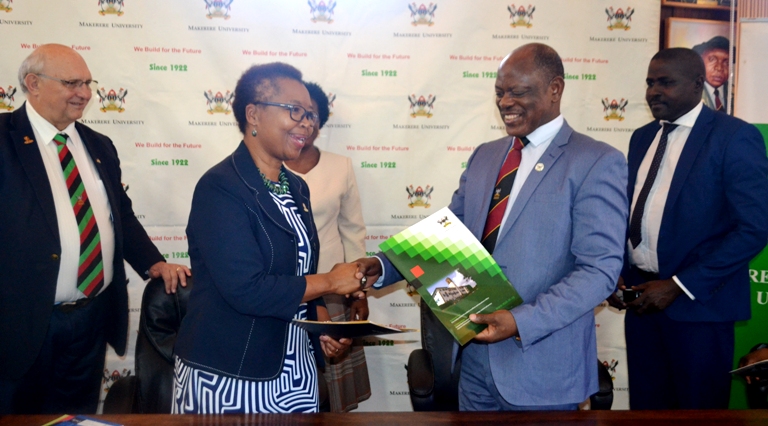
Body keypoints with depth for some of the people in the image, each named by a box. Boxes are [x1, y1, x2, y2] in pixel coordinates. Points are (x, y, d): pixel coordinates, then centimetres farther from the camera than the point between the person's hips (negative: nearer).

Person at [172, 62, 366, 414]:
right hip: (228, 377, -7)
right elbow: (247, 289, -25)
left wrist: (323, 324, -1)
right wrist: (331, 282, -13)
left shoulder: (296, 188, 9)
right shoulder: (219, 188, -17)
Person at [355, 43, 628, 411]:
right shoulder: (484, 156, 11)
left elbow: (600, 269, -16)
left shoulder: (597, 163, -9)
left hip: (541, 366, -5)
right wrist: (384, 266, -4)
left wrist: (522, 322, -25)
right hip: (474, 356, 6)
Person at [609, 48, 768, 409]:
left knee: (698, 410, 7)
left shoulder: (735, 137, -9)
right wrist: (617, 271, 0)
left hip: (697, 304, -5)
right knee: (645, 408, 12)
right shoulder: (642, 138, 12)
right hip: (641, 297, 6)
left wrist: (678, 286, -17)